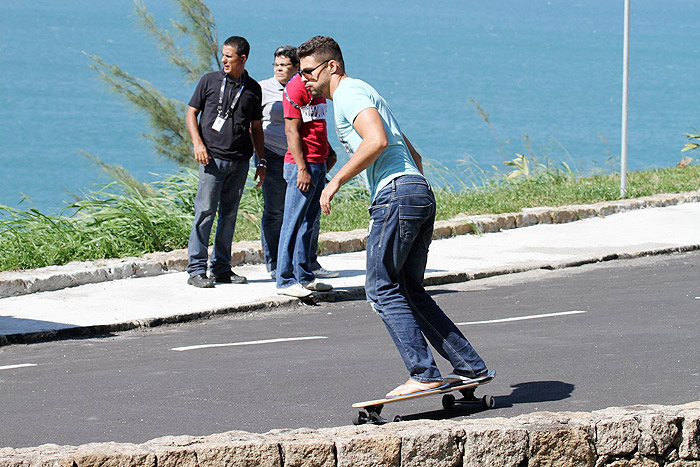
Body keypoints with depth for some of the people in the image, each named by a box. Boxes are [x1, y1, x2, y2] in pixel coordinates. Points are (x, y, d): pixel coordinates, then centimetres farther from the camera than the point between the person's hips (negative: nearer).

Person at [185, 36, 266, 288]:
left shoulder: (253, 89, 11)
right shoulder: (210, 81, 4)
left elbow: (256, 127, 18)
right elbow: (191, 113, 7)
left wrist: (261, 161, 14)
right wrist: (198, 143, -8)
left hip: (240, 161, 3)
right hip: (212, 157, -3)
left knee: (229, 214, 7)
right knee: (205, 211, -8)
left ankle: (221, 267, 15)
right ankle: (196, 269, -5)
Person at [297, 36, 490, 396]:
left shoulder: (349, 92, -3)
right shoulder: (361, 94, 29)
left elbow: (377, 140, -21)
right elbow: (412, 153, 31)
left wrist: (335, 181, -16)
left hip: (396, 193, -10)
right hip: (421, 193, 10)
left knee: (382, 289, -7)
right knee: (409, 291, 13)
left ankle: (424, 374, -11)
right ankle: (469, 366, 12)